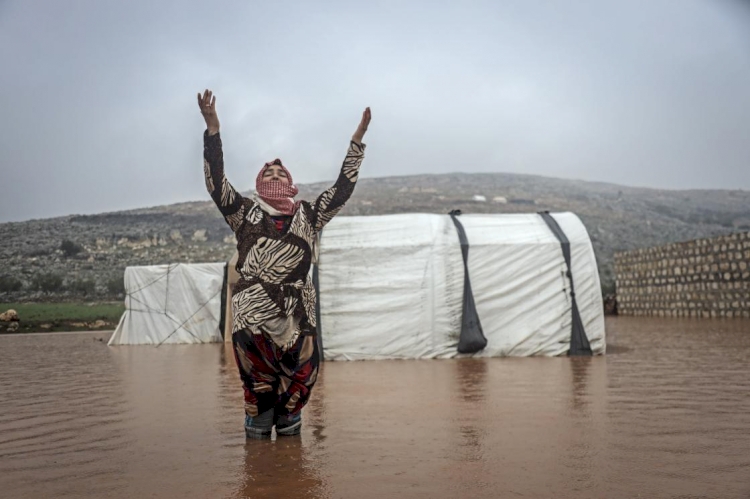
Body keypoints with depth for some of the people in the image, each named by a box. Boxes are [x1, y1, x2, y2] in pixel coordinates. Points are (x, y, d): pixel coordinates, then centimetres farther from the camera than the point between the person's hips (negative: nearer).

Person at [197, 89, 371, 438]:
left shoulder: (309, 216, 15)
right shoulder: (245, 213, 11)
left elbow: (342, 189, 15)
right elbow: (215, 181, 2)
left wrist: (357, 140, 13)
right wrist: (212, 128, -5)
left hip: (297, 311, 2)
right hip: (252, 310, -2)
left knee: (299, 371, 2)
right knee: (257, 371, -2)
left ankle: (288, 423, 20)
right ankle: (257, 424, 14)